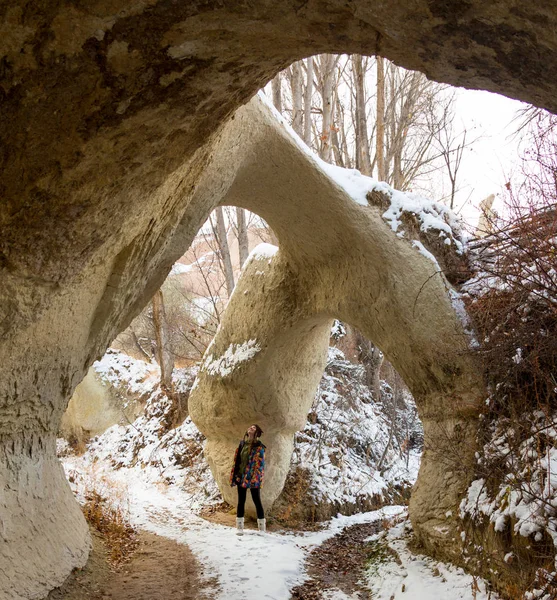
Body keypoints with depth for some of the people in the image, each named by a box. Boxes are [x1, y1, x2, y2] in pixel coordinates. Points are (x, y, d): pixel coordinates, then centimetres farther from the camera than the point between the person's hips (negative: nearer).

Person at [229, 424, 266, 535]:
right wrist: (234, 476, 9)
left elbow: (260, 463, -11)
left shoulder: (259, 447, -6)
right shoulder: (242, 444, 12)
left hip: (252, 479, -6)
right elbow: (236, 460, 14)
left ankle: (262, 528, 8)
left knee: (256, 500, 0)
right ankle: (239, 527, 16)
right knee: (241, 501, 9)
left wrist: (255, 478, -18)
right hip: (241, 476, 6)